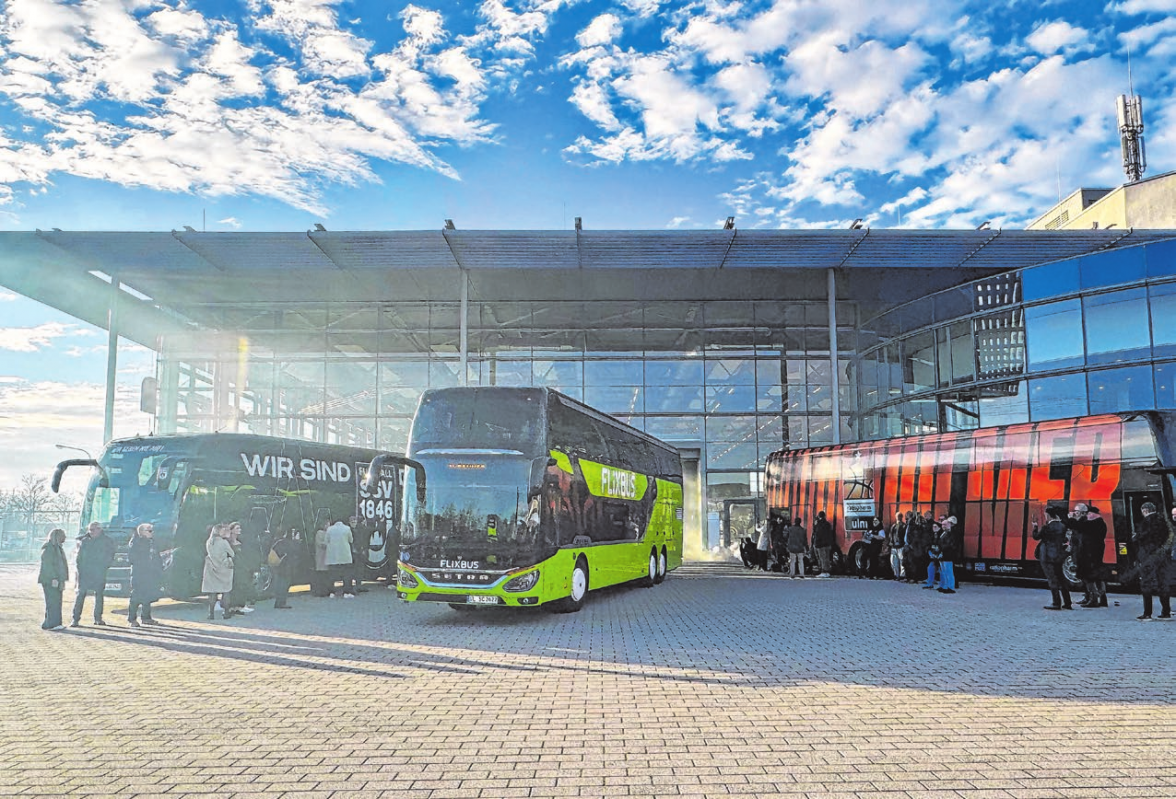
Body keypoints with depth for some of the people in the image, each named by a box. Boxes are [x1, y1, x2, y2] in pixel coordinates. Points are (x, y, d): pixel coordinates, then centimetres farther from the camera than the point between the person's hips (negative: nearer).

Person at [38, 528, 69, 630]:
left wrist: (61, 580, 22)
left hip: (57, 580, 10)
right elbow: (48, 565, -19)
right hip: (49, 580, -10)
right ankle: (50, 624, -9)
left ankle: (56, 623, 14)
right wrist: (54, 578, -23)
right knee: (52, 601, -10)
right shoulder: (48, 548, -12)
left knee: (57, 601, 10)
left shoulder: (57, 548, 19)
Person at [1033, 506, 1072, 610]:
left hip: (1048, 557, -7)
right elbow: (1063, 539, 15)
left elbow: (1036, 537, -6)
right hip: (1059, 556, 7)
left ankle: (1056, 603, 0)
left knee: (1052, 579, -1)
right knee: (1060, 579, 15)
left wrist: (1035, 527, 10)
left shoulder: (1047, 527, -18)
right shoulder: (1062, 526, 1)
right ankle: (1067, 603, 18)